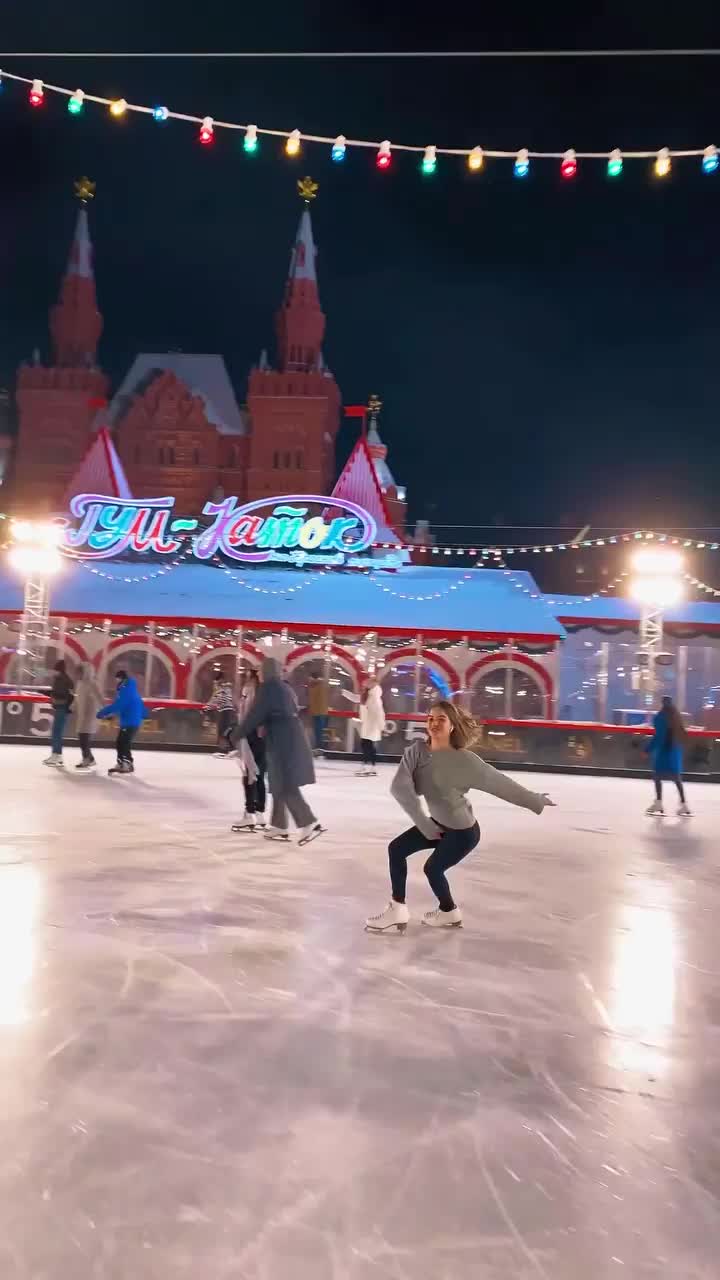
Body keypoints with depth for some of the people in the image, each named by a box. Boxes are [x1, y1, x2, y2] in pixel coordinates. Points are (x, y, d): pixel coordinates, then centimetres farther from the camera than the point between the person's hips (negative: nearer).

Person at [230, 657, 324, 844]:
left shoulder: (267, 688, -8)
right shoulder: (284, 688, 18)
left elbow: (255, 715, -10)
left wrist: (236, 735, 1)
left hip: (282, 742, -9)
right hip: (292, 739, 9)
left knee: (286, 786, -7)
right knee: (280, 784, 14)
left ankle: (310, 824, -12)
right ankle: (279, 827, 18)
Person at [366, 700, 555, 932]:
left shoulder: (464, 760, -28)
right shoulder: (417, 749, -16)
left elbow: (500, 783, -18)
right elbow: (399, 787, -24)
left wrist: (537, 801, -8)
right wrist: (425, 824, -26)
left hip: (463, 832, -6)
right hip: (437, 823, 6)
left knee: (432, 868, 6)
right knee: (396, 849, 5)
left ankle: (449, 913, 36)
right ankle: (397, 910, 18)